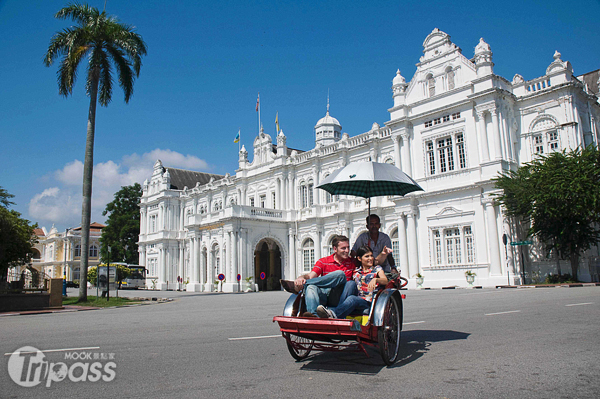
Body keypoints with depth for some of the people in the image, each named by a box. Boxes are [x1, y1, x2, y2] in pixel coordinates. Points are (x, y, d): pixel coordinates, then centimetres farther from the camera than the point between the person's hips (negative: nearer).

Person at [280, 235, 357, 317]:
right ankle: (313, 315, -57)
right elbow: (310, 276, -2)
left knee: (340, 274, -27)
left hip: (338, 297, 0)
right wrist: (302, 277, -26)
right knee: (311, 287, -32)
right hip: (323, 294, 0)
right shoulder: (323, 262, 12)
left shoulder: (352, 263, 15)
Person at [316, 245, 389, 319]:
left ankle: (332, 313, -62)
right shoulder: (356, 272, 23)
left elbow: (385, 281, -5)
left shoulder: (377, 269, 14)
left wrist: (375, 279, -27)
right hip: (358, 298, 5)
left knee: (352, 298, -36)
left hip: (369, 302, -4)